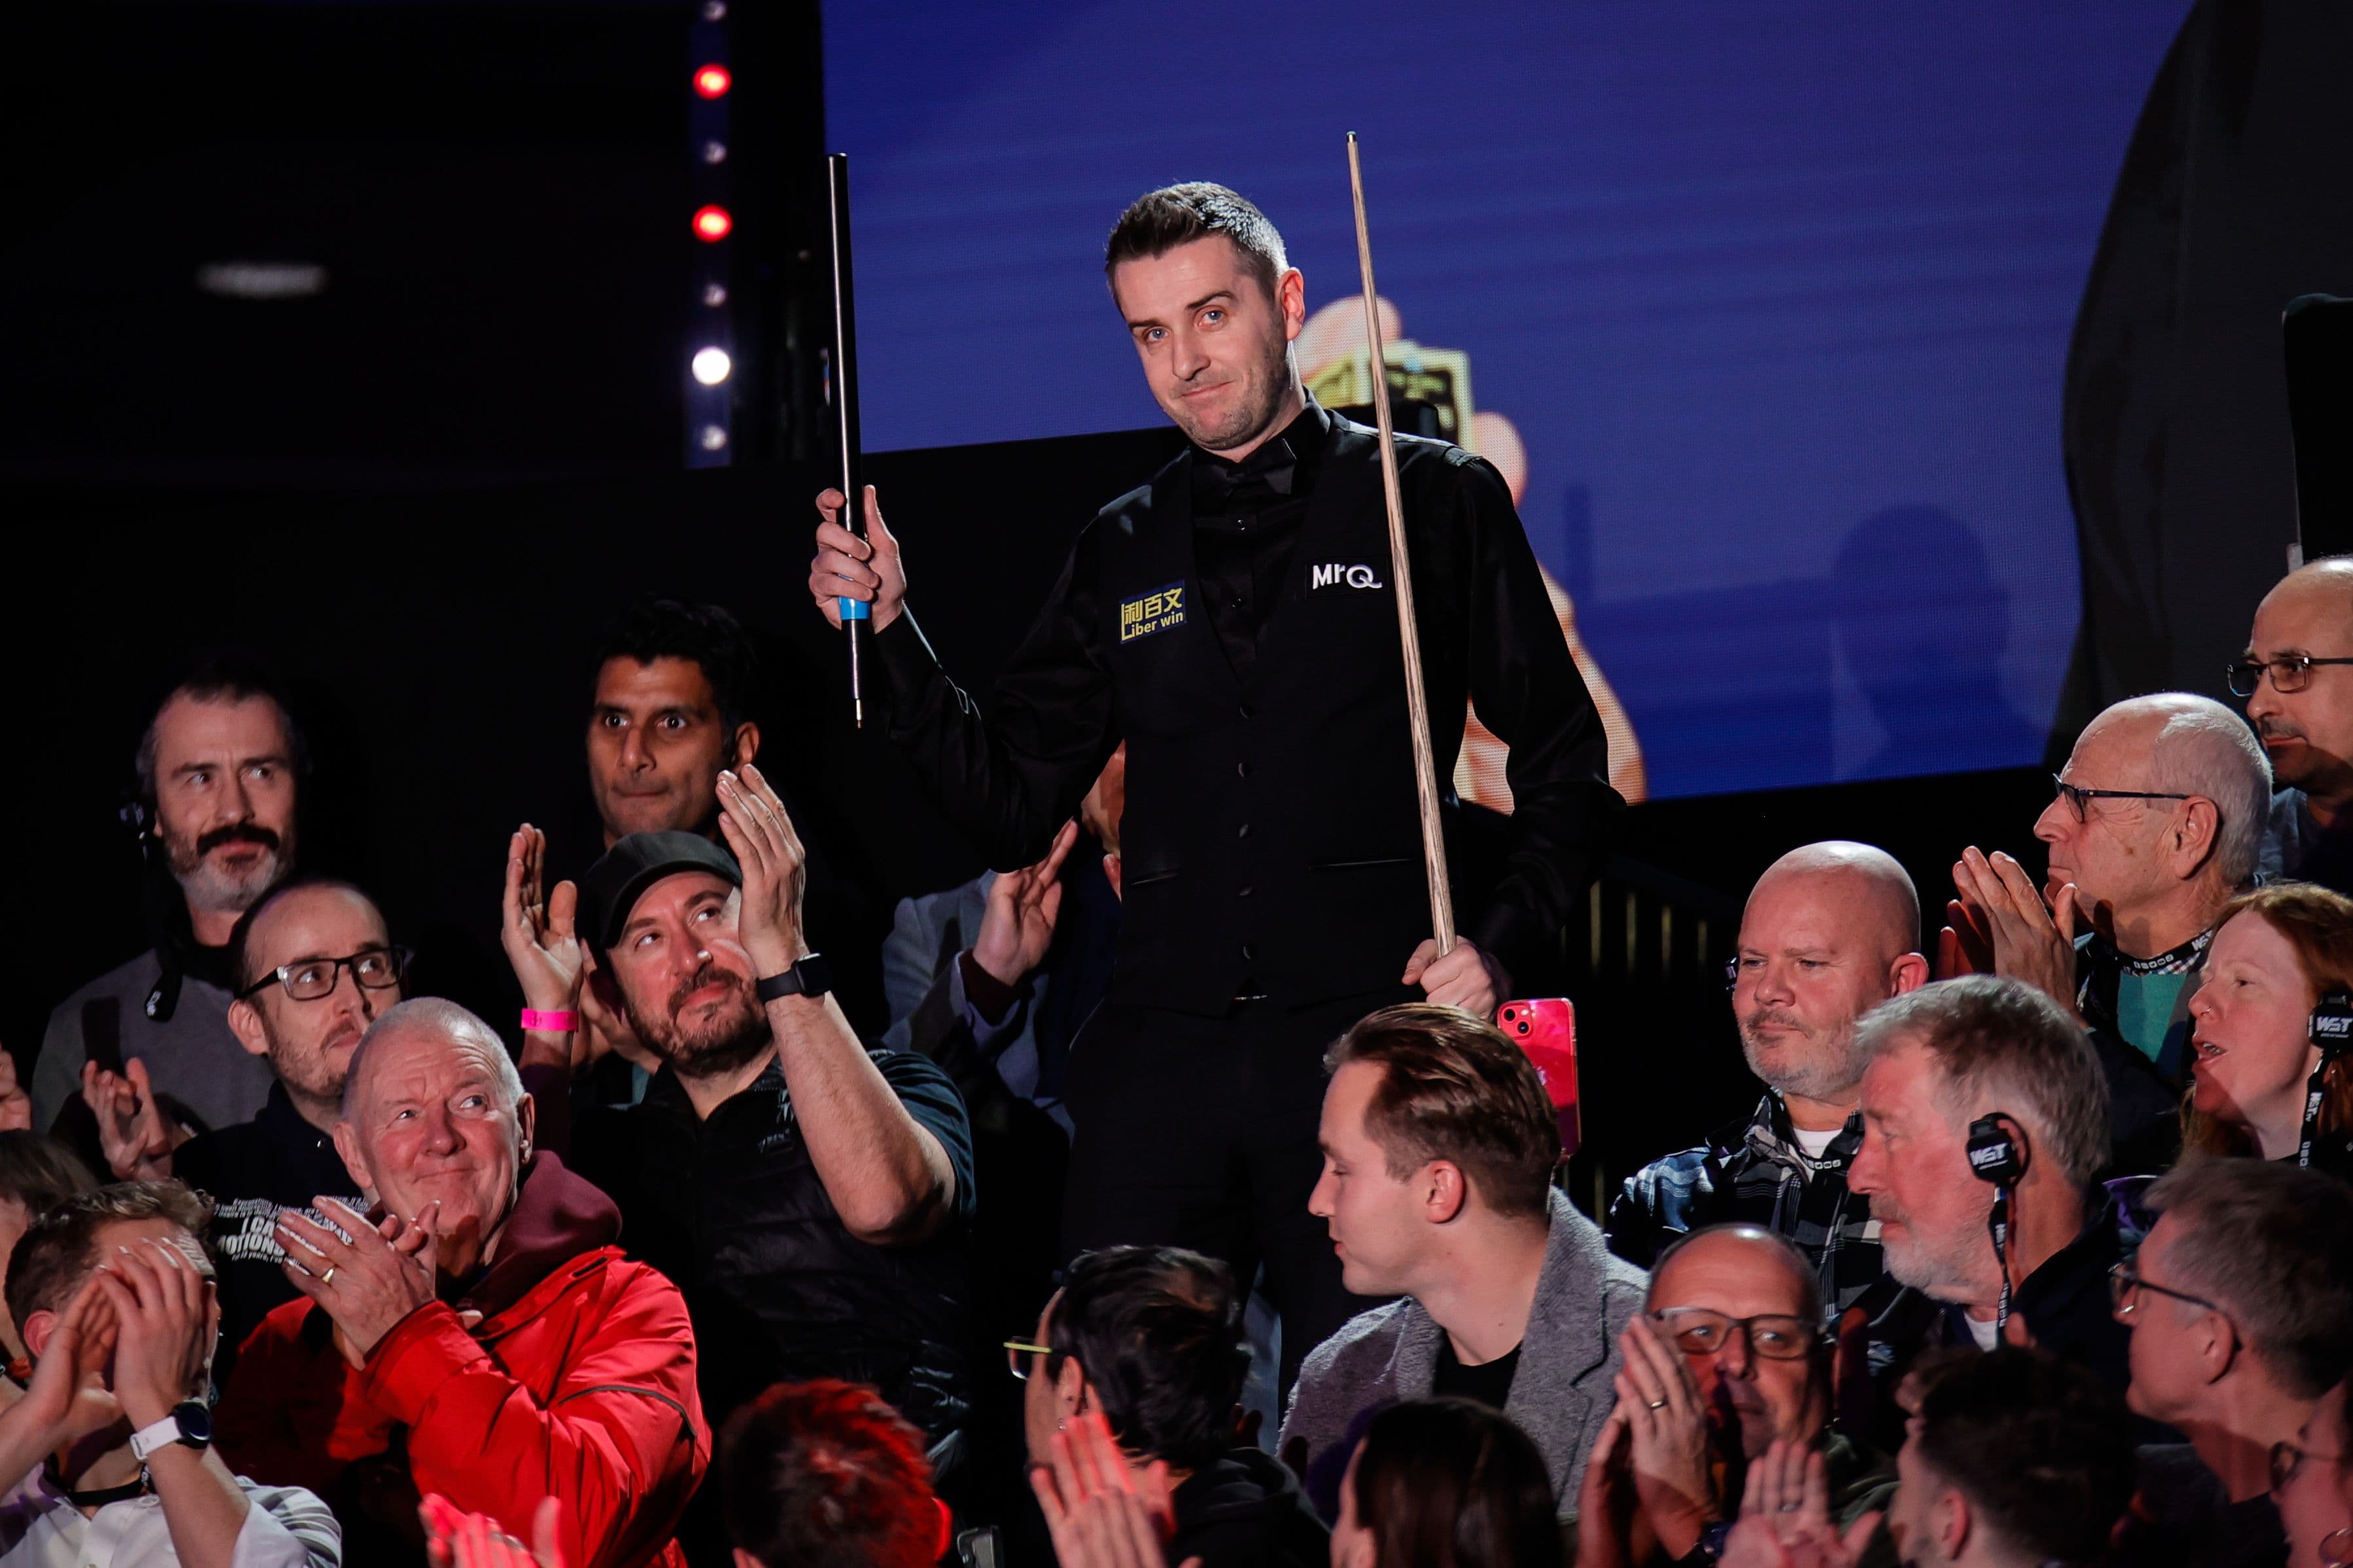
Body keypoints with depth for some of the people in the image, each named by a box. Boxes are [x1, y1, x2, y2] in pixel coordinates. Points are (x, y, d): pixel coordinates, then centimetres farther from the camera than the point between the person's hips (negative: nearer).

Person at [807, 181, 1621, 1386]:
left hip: (1366, 1030, -3)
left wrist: (1502, 946, -7)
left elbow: (1564, 766, 8)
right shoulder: (1121, 554, 17)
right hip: (1160, 1051, 3)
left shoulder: (1436, 503, 7)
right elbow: (1011, 812, 14)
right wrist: (890, 633, 3)